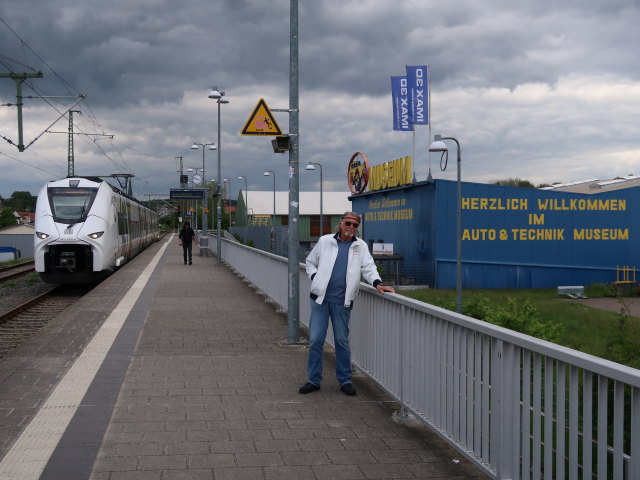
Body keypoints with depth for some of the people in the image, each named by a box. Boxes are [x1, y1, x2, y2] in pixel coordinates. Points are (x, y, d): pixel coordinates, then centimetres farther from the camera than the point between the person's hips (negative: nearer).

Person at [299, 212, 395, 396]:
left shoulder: (360, 246, 8)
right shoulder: (325, 241, 6)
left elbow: (368, 267, -2)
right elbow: (310, 262, 15)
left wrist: (377, 283, -20)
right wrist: (315, 277, -2)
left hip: (342, 301, 0)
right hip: (320, 298, 0)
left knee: (342, 341, 7)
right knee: (315, 340, 1)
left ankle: (345, 381, 17)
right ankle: (313, 380, 11)